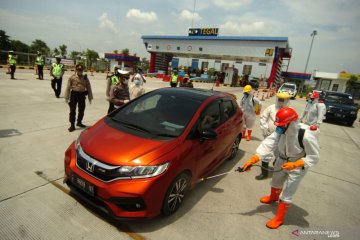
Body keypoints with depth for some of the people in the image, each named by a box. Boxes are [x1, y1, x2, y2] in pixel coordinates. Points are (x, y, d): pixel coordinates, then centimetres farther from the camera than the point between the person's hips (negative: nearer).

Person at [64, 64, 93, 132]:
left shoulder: (85, 78, 5)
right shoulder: (72, 77, -3)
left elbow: (88, 88, 7)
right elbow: (68, 87, -4)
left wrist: (90, 97, 5)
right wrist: (67, 97, -6)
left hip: (82, 95, 3)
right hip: (74, 94, -3)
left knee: (81, 110, 15)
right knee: (72, 110, -1)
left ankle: (79, 122, 35)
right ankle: (72, 125, 8)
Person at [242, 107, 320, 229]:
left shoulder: (306, 136, -34)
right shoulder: (281, 130, -21)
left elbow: (314, 157, -23)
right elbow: (268, 144, -25)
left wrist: (295, 164, -34)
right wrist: (253, 159, -34)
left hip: (298, 166, -6)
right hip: (282, 161, 6)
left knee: (286, 194, 1)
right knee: (276, 182, 28)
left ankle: (279, 219, 22)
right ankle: (273, 197, 60)